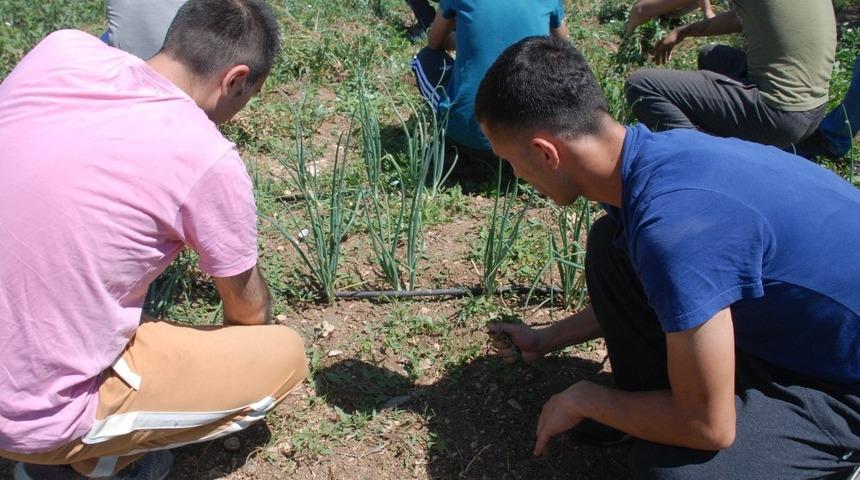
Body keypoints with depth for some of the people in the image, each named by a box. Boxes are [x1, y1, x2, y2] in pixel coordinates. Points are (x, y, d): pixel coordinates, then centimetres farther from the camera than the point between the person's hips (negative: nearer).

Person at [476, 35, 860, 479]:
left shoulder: (673, 226, -37)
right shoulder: (657, 152, -9)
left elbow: (708, 426, -27)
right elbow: (634, 294, 12)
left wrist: (582, 399, -11)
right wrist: (547, 339, 18)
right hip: (785, 322, 8)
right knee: (611, 246, -1)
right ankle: (647, 405, 13)